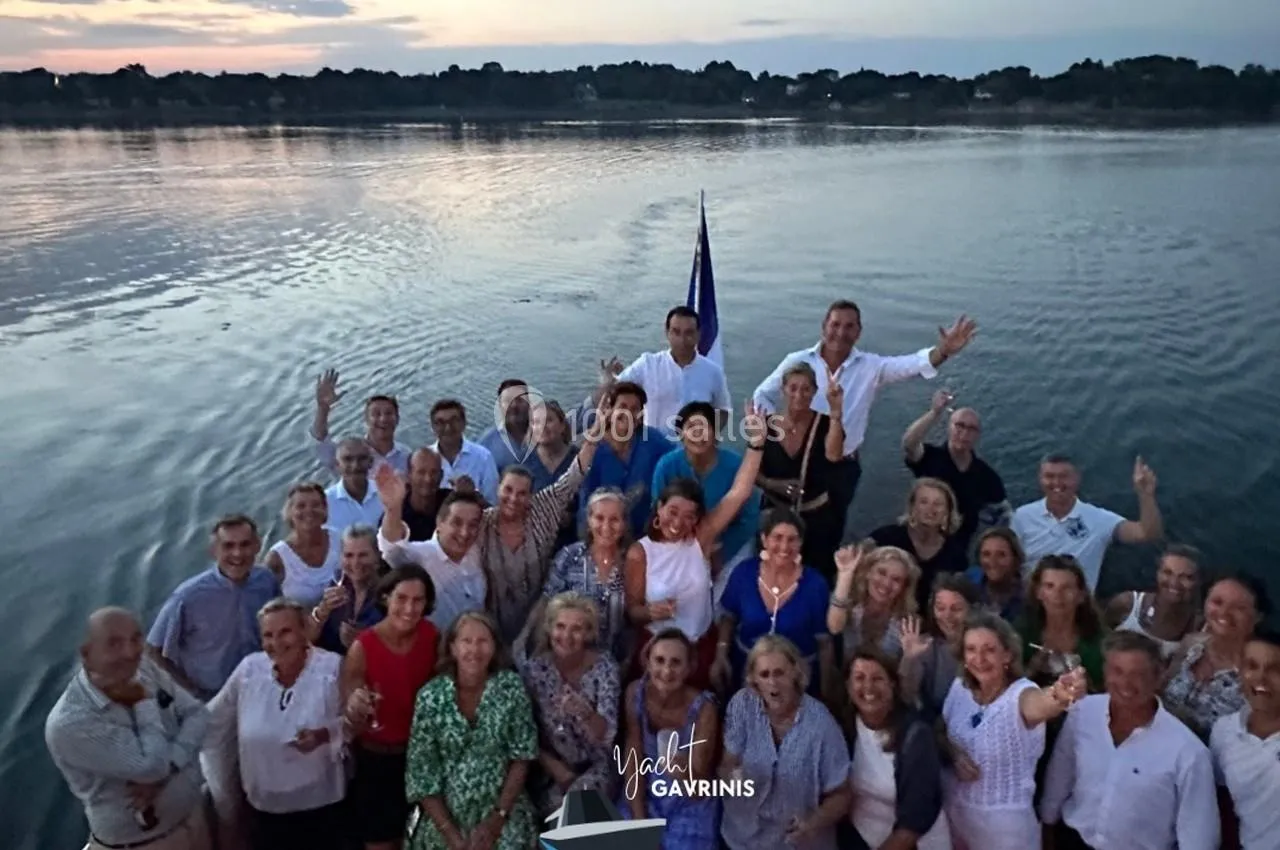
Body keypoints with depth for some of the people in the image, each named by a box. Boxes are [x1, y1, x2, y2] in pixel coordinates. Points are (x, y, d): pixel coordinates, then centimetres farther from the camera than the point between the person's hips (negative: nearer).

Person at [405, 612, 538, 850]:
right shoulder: (431, 696, -8)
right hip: (444, 815, 0)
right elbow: (421, 773, -6)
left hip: (503, 809, 0)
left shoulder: (511, 687, -8)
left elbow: (522, 755, -4)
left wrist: (498, 817, -10)